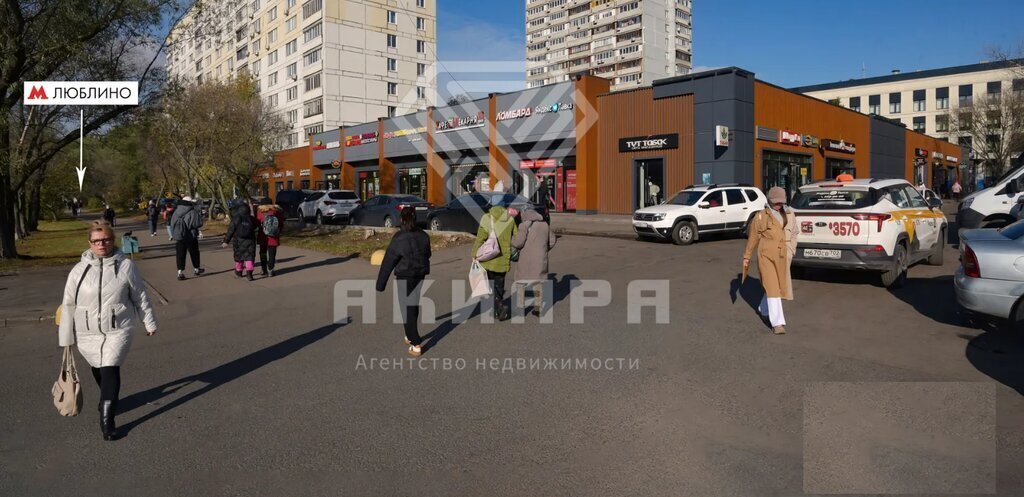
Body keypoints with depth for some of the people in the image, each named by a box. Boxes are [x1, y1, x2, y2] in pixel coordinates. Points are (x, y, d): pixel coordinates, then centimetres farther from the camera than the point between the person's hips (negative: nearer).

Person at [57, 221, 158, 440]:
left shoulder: (125, 266, -6)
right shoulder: (79, 270, -2)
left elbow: (140, 297, 3)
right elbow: (69, 304, 3)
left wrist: (149, 322, 10)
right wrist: (66, 337, 4)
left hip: (118, 330, -3)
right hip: (87, 333, 3)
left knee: (110, 371, -11)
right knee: (98, 371, 18)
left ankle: (107, 420, -4)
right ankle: (108, 399, 47)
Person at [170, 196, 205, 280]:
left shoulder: (175, 212, 4)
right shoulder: (192, 212, -15)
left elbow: (172, 224, 10)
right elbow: (198, 223, -18)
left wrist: (173, 234, 17)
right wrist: (199, 215, -2)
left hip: (178, 237, 4)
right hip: (191, 237, -4)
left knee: (180, 255, 5)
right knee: (194, 253, 15)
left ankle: (180, 272, -2)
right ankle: (196, 269, 29)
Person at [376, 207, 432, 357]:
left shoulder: (399, 238, -15)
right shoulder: (424, 236, 0)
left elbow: (388, 262, -13)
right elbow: (427, 254, 15)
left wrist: (380, 283, -8)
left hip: (405, 276, -5)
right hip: (421, 275, 6)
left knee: (407, 308, -1)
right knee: (413, 305, 20)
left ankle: (416, 345, -7)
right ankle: (411, 336, 34)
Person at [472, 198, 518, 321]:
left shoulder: (487, 218, -8)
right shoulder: (510, 219, 1)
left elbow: (480, 238, -13)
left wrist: (475, 254, -8)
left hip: (489, 258, -3)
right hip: (504, 258, 3)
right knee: (499, 284, 16)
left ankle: (500, 306, -14)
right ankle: (496, 310, 21)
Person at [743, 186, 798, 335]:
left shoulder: (789, 215, 8)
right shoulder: (761, 216, -1)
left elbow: (793, 235, 11)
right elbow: (752, 237, 5)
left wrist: (790, 252, -2)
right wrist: (747, 256, 9)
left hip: (782, 257, 4)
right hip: (766, 255, -4)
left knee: (779, 286, 15)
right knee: (772, 288, -9)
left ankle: (763, 309, 41)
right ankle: (777, 323, -8)